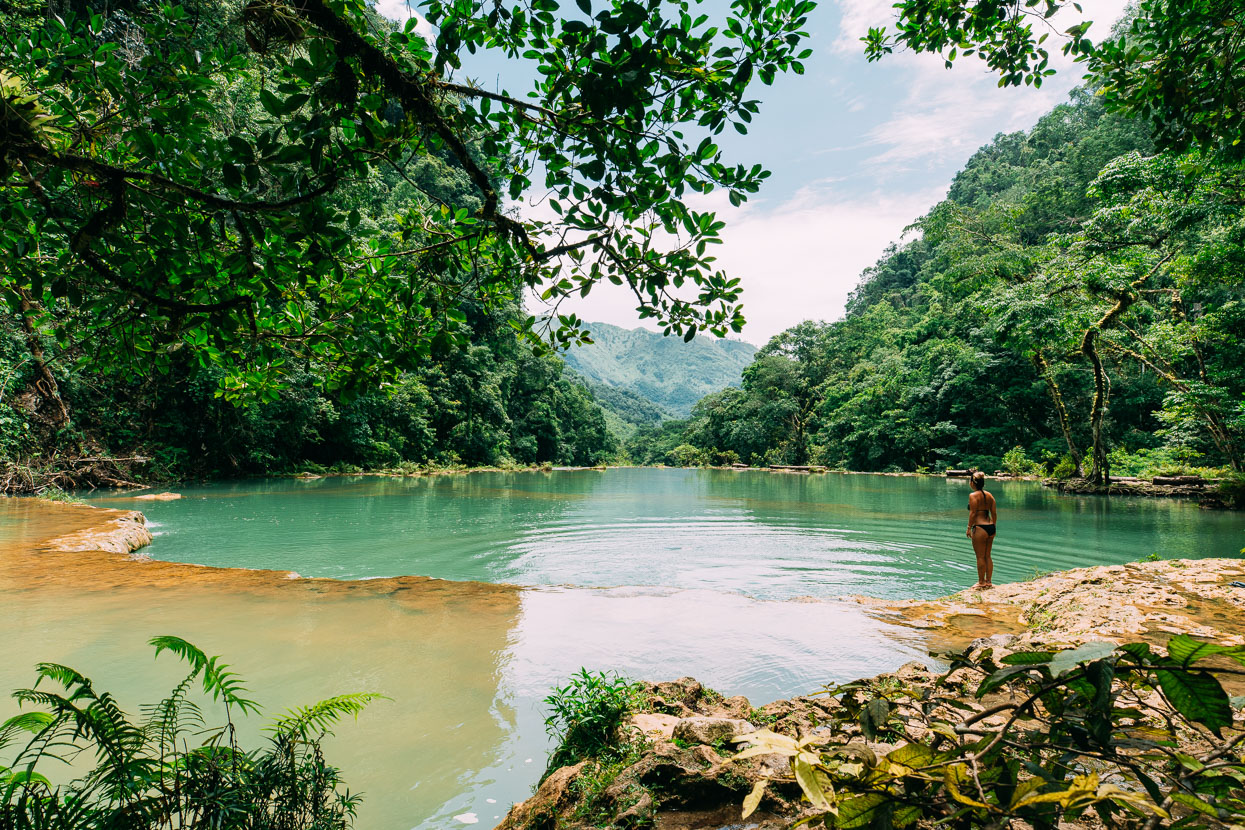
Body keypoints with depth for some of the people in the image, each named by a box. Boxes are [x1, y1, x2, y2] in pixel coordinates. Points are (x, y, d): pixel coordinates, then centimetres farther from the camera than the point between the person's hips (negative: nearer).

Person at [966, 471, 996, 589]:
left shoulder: (973, 495, -10)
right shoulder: (989, 495, 10)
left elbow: (973, 513, -15)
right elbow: (994, 513, 11)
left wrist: (969, 528, -9)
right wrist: (993, 526, 20)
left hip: (980, 528, -7)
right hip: (991, 527, 7)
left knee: (980, 557, 2)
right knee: (987, 556, 16)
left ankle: (981, 582, 9)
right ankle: (989, 581, 21)